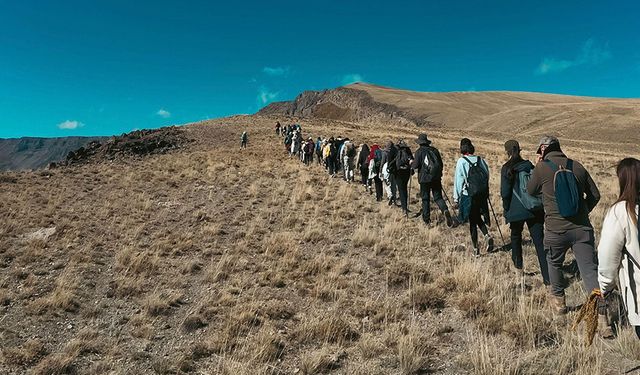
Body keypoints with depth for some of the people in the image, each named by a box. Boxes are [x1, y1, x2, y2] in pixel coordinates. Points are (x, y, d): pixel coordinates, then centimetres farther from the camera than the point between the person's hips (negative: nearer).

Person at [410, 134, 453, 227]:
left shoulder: (419, 151, -6)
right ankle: (445, 210, -19)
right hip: (436, 178, 3)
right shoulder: (434, 150, 8)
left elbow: (416, 165, -10)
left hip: (425, 178, -3)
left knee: (425, 199, 7)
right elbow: (441, 163, 12)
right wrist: (439, 174, 24)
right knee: (438, 197, 8)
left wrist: (411, 164, 12)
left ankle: (426, 219, 12)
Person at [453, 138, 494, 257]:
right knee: (478, 218, 22)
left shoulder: (461, 161, -8)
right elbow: (487, 176, 8)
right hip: (482, 194, 4)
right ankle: (487, 235, 0)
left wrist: (456, 197, -2)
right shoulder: (481, 160, 4)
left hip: (468, 195, -4)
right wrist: (486, 193, 17)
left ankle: (476, 249, 7)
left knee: (472, 221, 5)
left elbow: (458, 180, -7)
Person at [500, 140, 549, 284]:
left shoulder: (507, 169, -7)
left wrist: (506, 210, 4)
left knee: (516, 237, 20)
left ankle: (518, 269, 30)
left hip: (517, 210, -3)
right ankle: (548, 277, -5)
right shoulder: (529, 166, 7)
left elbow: (505, 192, -9)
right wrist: (540, 204, 18)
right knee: (539, 241, 0)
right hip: (536, 210, 3)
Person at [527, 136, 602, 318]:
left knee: (554, 263, 22)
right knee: (590, 270, 2)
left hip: (556, 230, -2)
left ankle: (558, 300, 36)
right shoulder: (577, 166, 5)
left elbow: (531, 191, 10)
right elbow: (595, 195, 11)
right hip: (582, 228, 2)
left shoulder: (542, 168, -6)